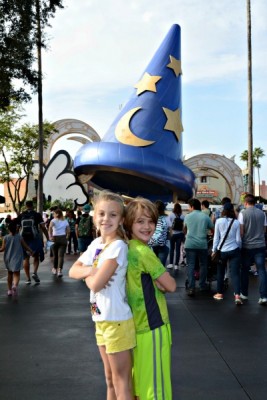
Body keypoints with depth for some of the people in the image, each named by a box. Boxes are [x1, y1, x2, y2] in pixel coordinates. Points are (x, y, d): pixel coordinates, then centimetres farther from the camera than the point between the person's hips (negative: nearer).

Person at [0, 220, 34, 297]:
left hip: (8, 259, 2)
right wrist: (31, 251, 13)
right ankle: (15, 285, -30)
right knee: (16, 273, -1)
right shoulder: (19, 237, -6)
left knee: (10, 273, 18)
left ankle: (9, 290, 23)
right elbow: (25, 246, -2)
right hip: (17, 259, -2)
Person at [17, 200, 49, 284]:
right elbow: (43, 228, -5)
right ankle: (34, 272, -8)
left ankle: (28, 278, 9)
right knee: (36, 257, 14)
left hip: (23, 239, 2)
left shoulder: (20, 216, 7)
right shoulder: (37, 215, 0)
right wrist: (48, 239, -1)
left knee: (26, 258, 9)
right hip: (35, 238, -2)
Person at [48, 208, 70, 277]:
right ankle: (59, 270, -18)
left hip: (55, 238, -1)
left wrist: (50, 236, -18)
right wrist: (67, 237, 16)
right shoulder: (65, 221, 11)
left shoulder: (54, 220, 1)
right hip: (63, 238, 1)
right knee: (61, 255, -4)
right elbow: (68, 230, 6)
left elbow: (50, 227, -18)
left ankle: (55, 269, 29)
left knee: (55, 255, 14)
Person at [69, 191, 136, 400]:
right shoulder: (96, 243, 4)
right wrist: (90, 270, -13)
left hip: (117, 320, -8)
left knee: (121, 381, 7)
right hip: (101, 319, 8)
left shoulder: (118, 246, -20)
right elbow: (73, 271, 7)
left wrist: (87, 274, -5)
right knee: (110, 379, 22)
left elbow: (96, 284, -25)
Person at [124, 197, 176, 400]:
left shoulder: (127, 249, 5)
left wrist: (154, 282, 2)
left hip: (137, 322, 8)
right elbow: (171, 286, -14)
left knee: (140, 378, 20)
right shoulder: (144, 252, -19)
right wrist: (158, 282, 4)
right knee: (155, 380, 3)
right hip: (152, 324, -8)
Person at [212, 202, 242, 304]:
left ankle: (220, 293, 25)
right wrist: (239, 248, 17)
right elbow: (238, 239, 0)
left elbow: (216, 237, 0)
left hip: (221, 251, 0)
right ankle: (237, 295, -13)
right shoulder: (236, 222, -4)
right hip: (234, 250, 0)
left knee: (220, 272, 15)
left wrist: (214, 250, 9)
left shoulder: (219, 221, -4)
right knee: (235, 273, -1)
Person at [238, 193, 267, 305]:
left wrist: (239, 242, 4)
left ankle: (244, 294, 22)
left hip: (247, 246, -2)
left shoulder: (243, 213, -7)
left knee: (245, 270, 12)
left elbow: (241, 231, -9)